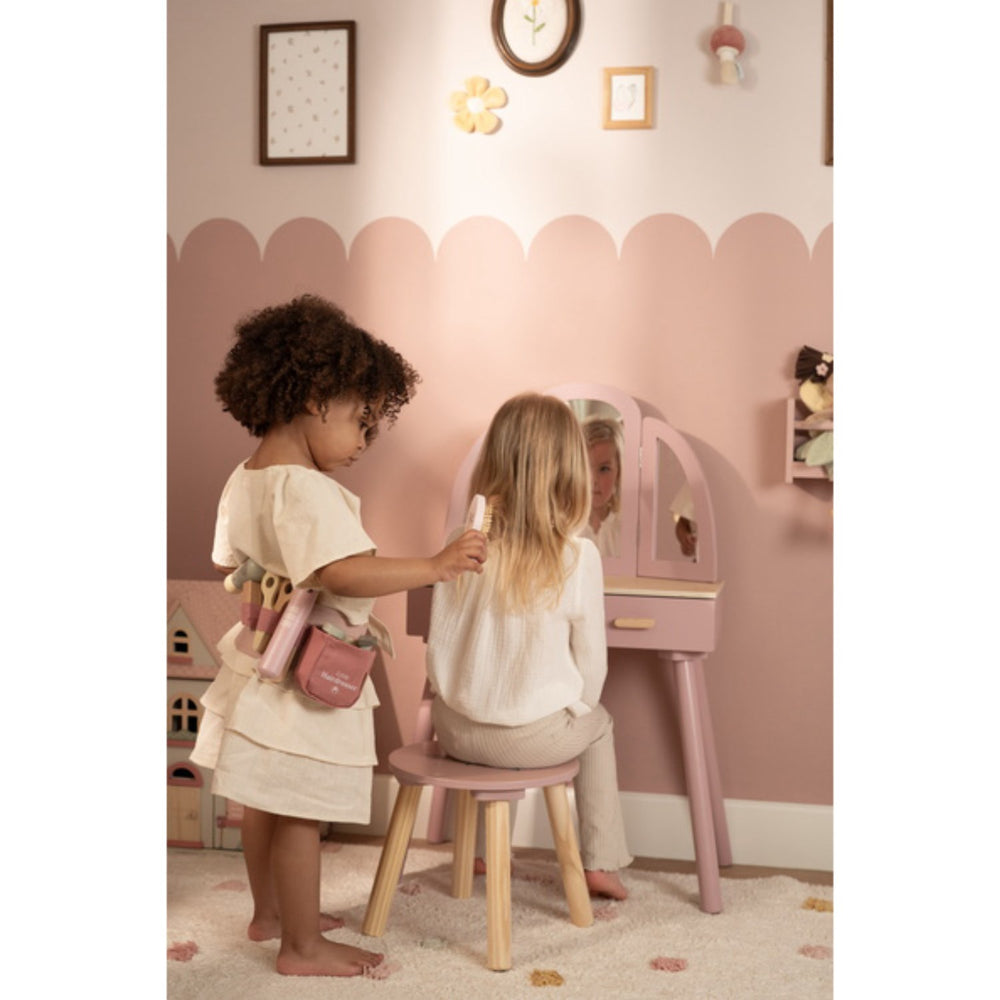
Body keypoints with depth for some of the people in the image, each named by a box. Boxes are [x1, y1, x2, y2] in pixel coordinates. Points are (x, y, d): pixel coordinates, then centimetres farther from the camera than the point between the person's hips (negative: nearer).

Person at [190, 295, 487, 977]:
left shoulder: (243, 482, 6)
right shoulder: (307, 491, -25)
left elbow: (228, 567, 17)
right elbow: (343, 573, -36)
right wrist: (434, 566, -34)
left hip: (260, 663, 10)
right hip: (307, 683, -10)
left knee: (266, 803, 21)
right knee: (303, 818, 3)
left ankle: (269, 914, 38)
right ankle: (303, 948, 17)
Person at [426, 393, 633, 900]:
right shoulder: (577, 556, -15)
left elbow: (438, 642, 3)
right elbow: (592, 663, -6)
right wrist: (574, 712, 14)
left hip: (454, 729, 3)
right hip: (536, 736, -3)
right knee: (599, 725, 30)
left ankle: (480, 849, 42)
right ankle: (599, 862, 31)